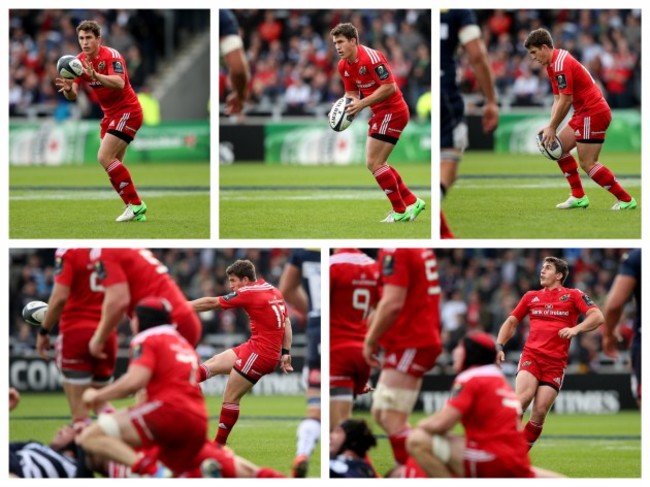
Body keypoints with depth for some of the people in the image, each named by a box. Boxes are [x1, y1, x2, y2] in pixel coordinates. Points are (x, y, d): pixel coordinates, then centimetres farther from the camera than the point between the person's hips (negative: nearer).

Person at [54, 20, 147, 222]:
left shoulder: (111, 56, -19)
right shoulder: (80, 61, 3)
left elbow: (119, 83, -35)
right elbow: (73, 95, -2)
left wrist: (95, 75, -50)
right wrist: (67, 88, -26)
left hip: (128, 112, -9)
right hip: (110, 114, 9)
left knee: (105, 158, -19)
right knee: (113, 164, 6)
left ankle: (135, 204, -14)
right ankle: (136, 210, 13)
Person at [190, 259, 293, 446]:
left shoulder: (248, 293, -13)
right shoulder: (273, 291, 11)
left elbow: (211, 303, -8)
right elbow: (286, 322, 13)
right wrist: (285, 353, 13)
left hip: (260, 353, -9)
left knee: (230, 398, -2)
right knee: (214, 364, 11)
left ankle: (219, 446, 2)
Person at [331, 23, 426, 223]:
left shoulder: (371, 57, -21)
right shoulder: (344, 66, 6)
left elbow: (389, 87, -25)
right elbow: (352, 93, 14)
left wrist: (362, 104, -26)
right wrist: (346, 104, -9)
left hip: (392, 111, -10)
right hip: (380, 114, 10)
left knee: (374, 163, -11)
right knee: (377, 163, 15)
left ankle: (400, 211, -2)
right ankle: (411, 202, 23)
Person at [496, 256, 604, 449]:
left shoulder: (573, 295, 8)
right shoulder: (531, 297, 18)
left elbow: (597, 317, -3)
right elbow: (511, 322, 25)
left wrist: (575, 329, -20)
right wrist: (499, 346, 10)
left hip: (556, 362, -1)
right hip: (531, 355, 1)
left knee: (539, 413, -7)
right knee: (522, 398, -25)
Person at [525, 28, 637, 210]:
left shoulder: (561, 64, -18)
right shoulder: (552, 65, 14)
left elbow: (566, 100, -21)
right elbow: (558, 100, 14)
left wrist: (552, 128, -13)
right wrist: (550, 127, 2)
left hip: (594, 112, -11)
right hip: (584, 113, 11)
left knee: (587, 164, -9)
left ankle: (626, 200, -3)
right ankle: (578, 197, 14)